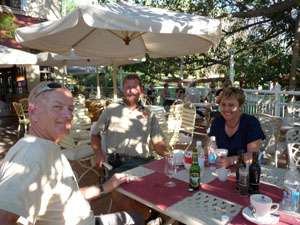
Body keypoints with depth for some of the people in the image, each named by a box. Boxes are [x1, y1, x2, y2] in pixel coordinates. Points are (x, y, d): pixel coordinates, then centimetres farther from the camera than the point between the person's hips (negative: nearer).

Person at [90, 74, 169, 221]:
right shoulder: (111, 110, 16)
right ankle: (146, 214, 0)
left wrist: (169, 156, -3)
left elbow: (158, 143, 17)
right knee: (120, 201, -28)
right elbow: (95, 134, 21)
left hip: (145, 161, 3)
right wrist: (99, 154, 4)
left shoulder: (149, 114, 20)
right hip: (119, 163, -2)